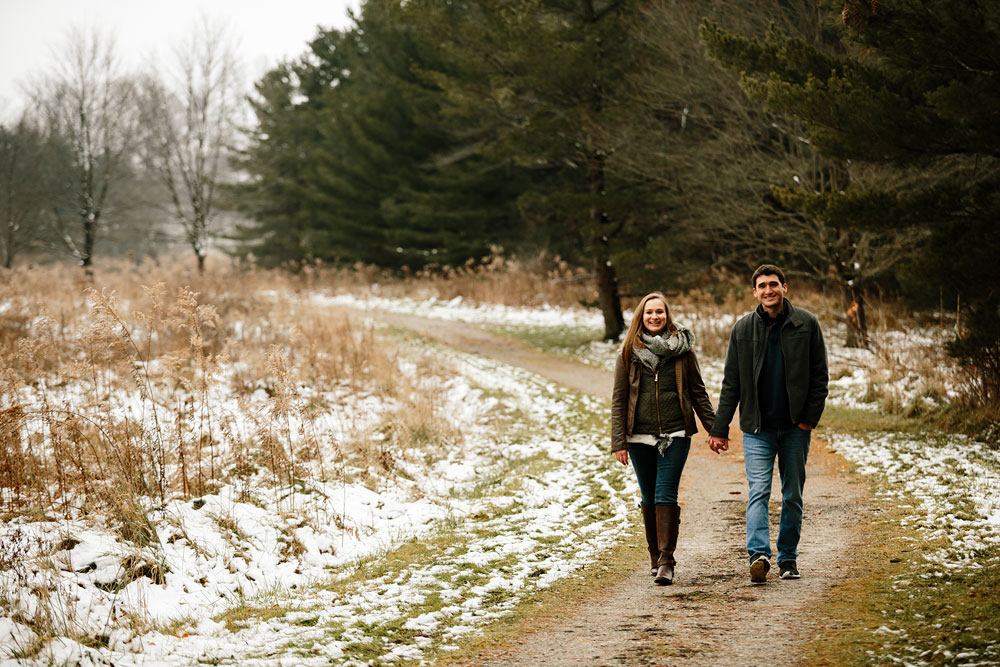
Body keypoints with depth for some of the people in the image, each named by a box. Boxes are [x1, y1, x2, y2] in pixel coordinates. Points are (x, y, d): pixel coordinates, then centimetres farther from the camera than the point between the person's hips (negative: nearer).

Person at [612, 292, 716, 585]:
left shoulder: (682, 349, 4)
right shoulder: (629, 352, 5)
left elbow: (698, 392, 9)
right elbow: (618, 398, 4)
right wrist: (619, 442, -3)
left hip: (675, 435, -2)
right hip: (640, 437, 2)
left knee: (665, 495, -11)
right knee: (650, 499, 9)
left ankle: (666, 562, -11)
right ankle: (655, 555, 24)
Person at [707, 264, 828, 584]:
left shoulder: (806, 324, 0)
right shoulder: (743, 329, 3)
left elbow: (820, 375, 2)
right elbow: (731, 384, 6)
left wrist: (810, 417, -9)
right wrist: (719, 428, 2)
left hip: (795, 427, 0)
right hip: (757, 428, 0)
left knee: (793, 495, 8)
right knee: (758, 491, -13)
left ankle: (788, 557, 17)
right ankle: (759, 554, -23)